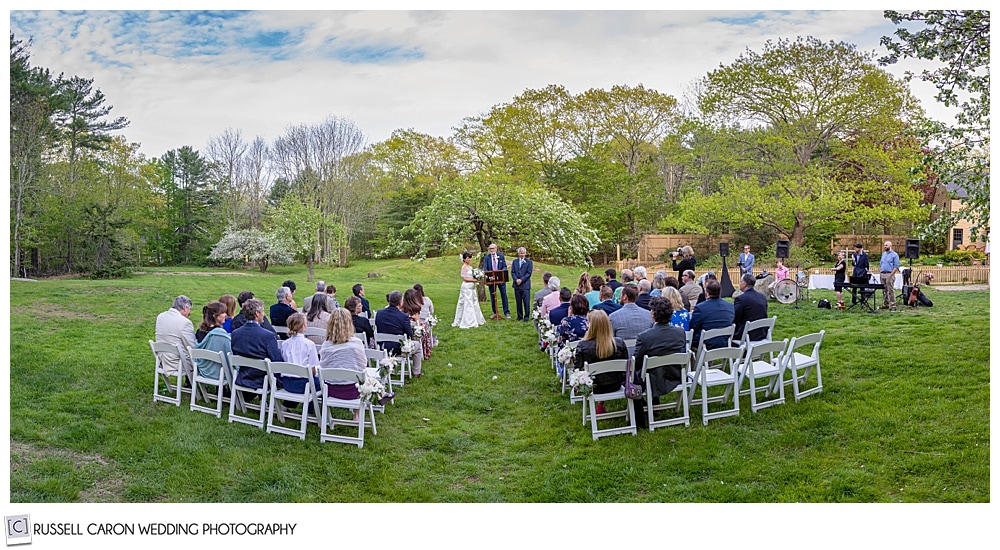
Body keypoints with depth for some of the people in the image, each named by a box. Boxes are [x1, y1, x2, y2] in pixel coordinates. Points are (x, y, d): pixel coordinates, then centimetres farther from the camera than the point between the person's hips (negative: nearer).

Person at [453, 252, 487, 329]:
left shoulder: (470, 266, 14)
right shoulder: (464, 267, -11)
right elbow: (464, 278, -15)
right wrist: (473, 280, -16)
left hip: (472, 287, 9)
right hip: (467, 287, -9)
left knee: (474, 303, 12)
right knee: (468, 304, -6)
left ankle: (477, 320, 20)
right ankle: (468, 322, -3)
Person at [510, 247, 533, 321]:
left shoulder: (529, 262, 3)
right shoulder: (515, 262, 14)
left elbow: (529, 273, -4)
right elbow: (512, 272, 9)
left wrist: (521, 280, -13)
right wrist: (516, 279, -9)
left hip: (525, 285, -3)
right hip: (517, 284, 3)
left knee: (526, 301, -5)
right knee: (518, 302, 6)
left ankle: (527, 316, 2)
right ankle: (519, 316, 14)